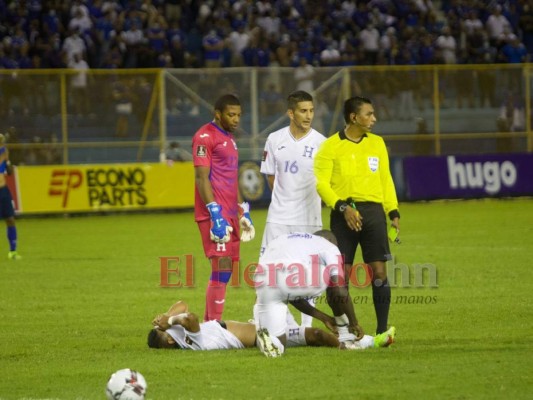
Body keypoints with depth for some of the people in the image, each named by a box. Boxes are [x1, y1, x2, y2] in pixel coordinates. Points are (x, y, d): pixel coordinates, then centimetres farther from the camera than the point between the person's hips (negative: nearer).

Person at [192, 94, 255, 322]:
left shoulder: (228, 138, 21)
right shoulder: (205, 137, -9)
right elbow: (202, 178, -16)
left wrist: (243, 213, 24)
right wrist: (215, 215, -21)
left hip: (229, 214, 9)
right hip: (215, 215, -9)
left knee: (225, 271, 8)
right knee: (222, 268, -14)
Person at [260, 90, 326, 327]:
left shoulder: (320, 143, -5)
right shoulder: (275, 140, 3)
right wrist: (284, 198, 7)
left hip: (309, 217, -2)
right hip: (278, 217, 2)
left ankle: (306, 326, 10)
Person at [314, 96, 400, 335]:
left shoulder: (377, 143, 12)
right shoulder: (331, 146, -1)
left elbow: (386, 180, 16)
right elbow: (321, 182, -6)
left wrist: (393, 212, 8)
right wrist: (342, 207, -16)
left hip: (373, 211, 3)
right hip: (344, 214, -3)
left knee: (379, 270, -4)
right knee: (341, 274, 0)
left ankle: (382, 330, 0)